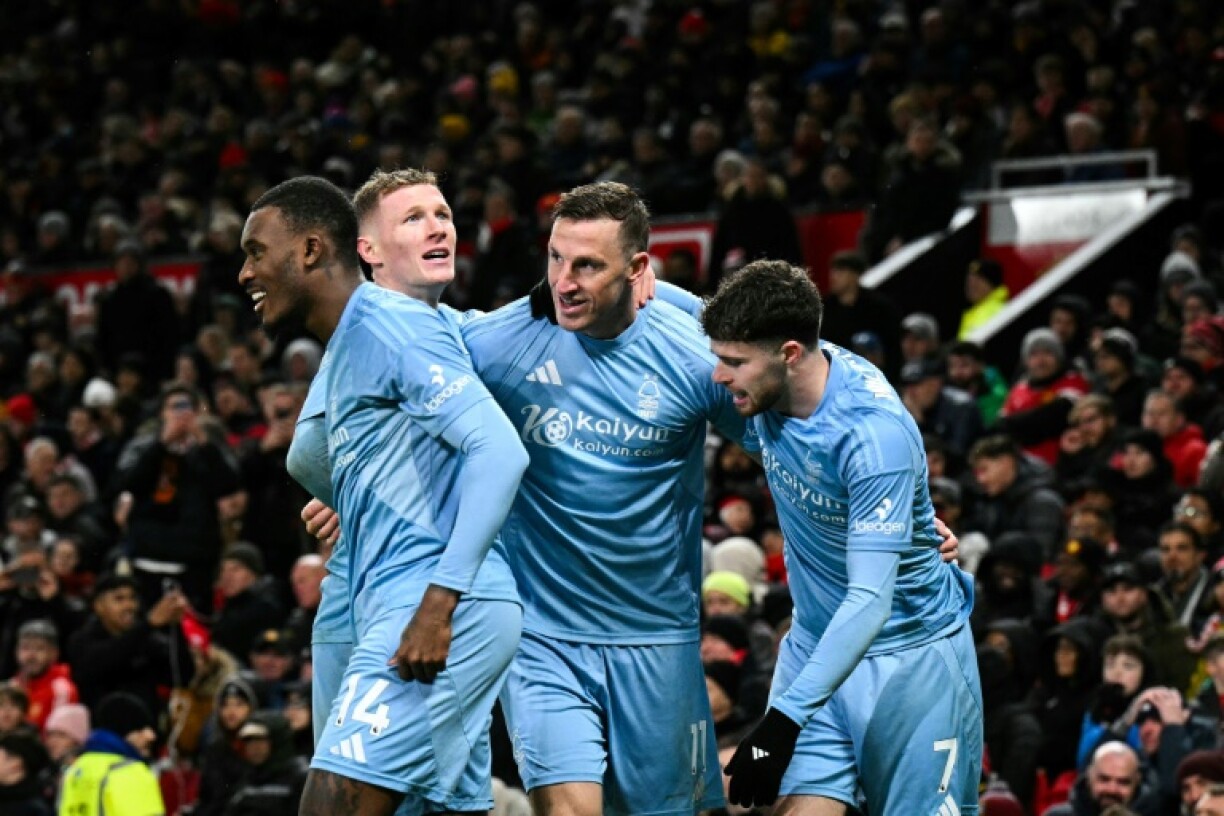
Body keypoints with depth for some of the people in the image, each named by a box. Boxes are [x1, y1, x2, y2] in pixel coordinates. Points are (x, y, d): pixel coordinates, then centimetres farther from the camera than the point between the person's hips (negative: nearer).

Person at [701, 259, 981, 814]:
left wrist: (785, 718, -40)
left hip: (911, 653, -6)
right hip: (817, 642, 6)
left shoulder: (875, 433, -31)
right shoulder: (767, 388, -10)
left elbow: (870, 599, -34)